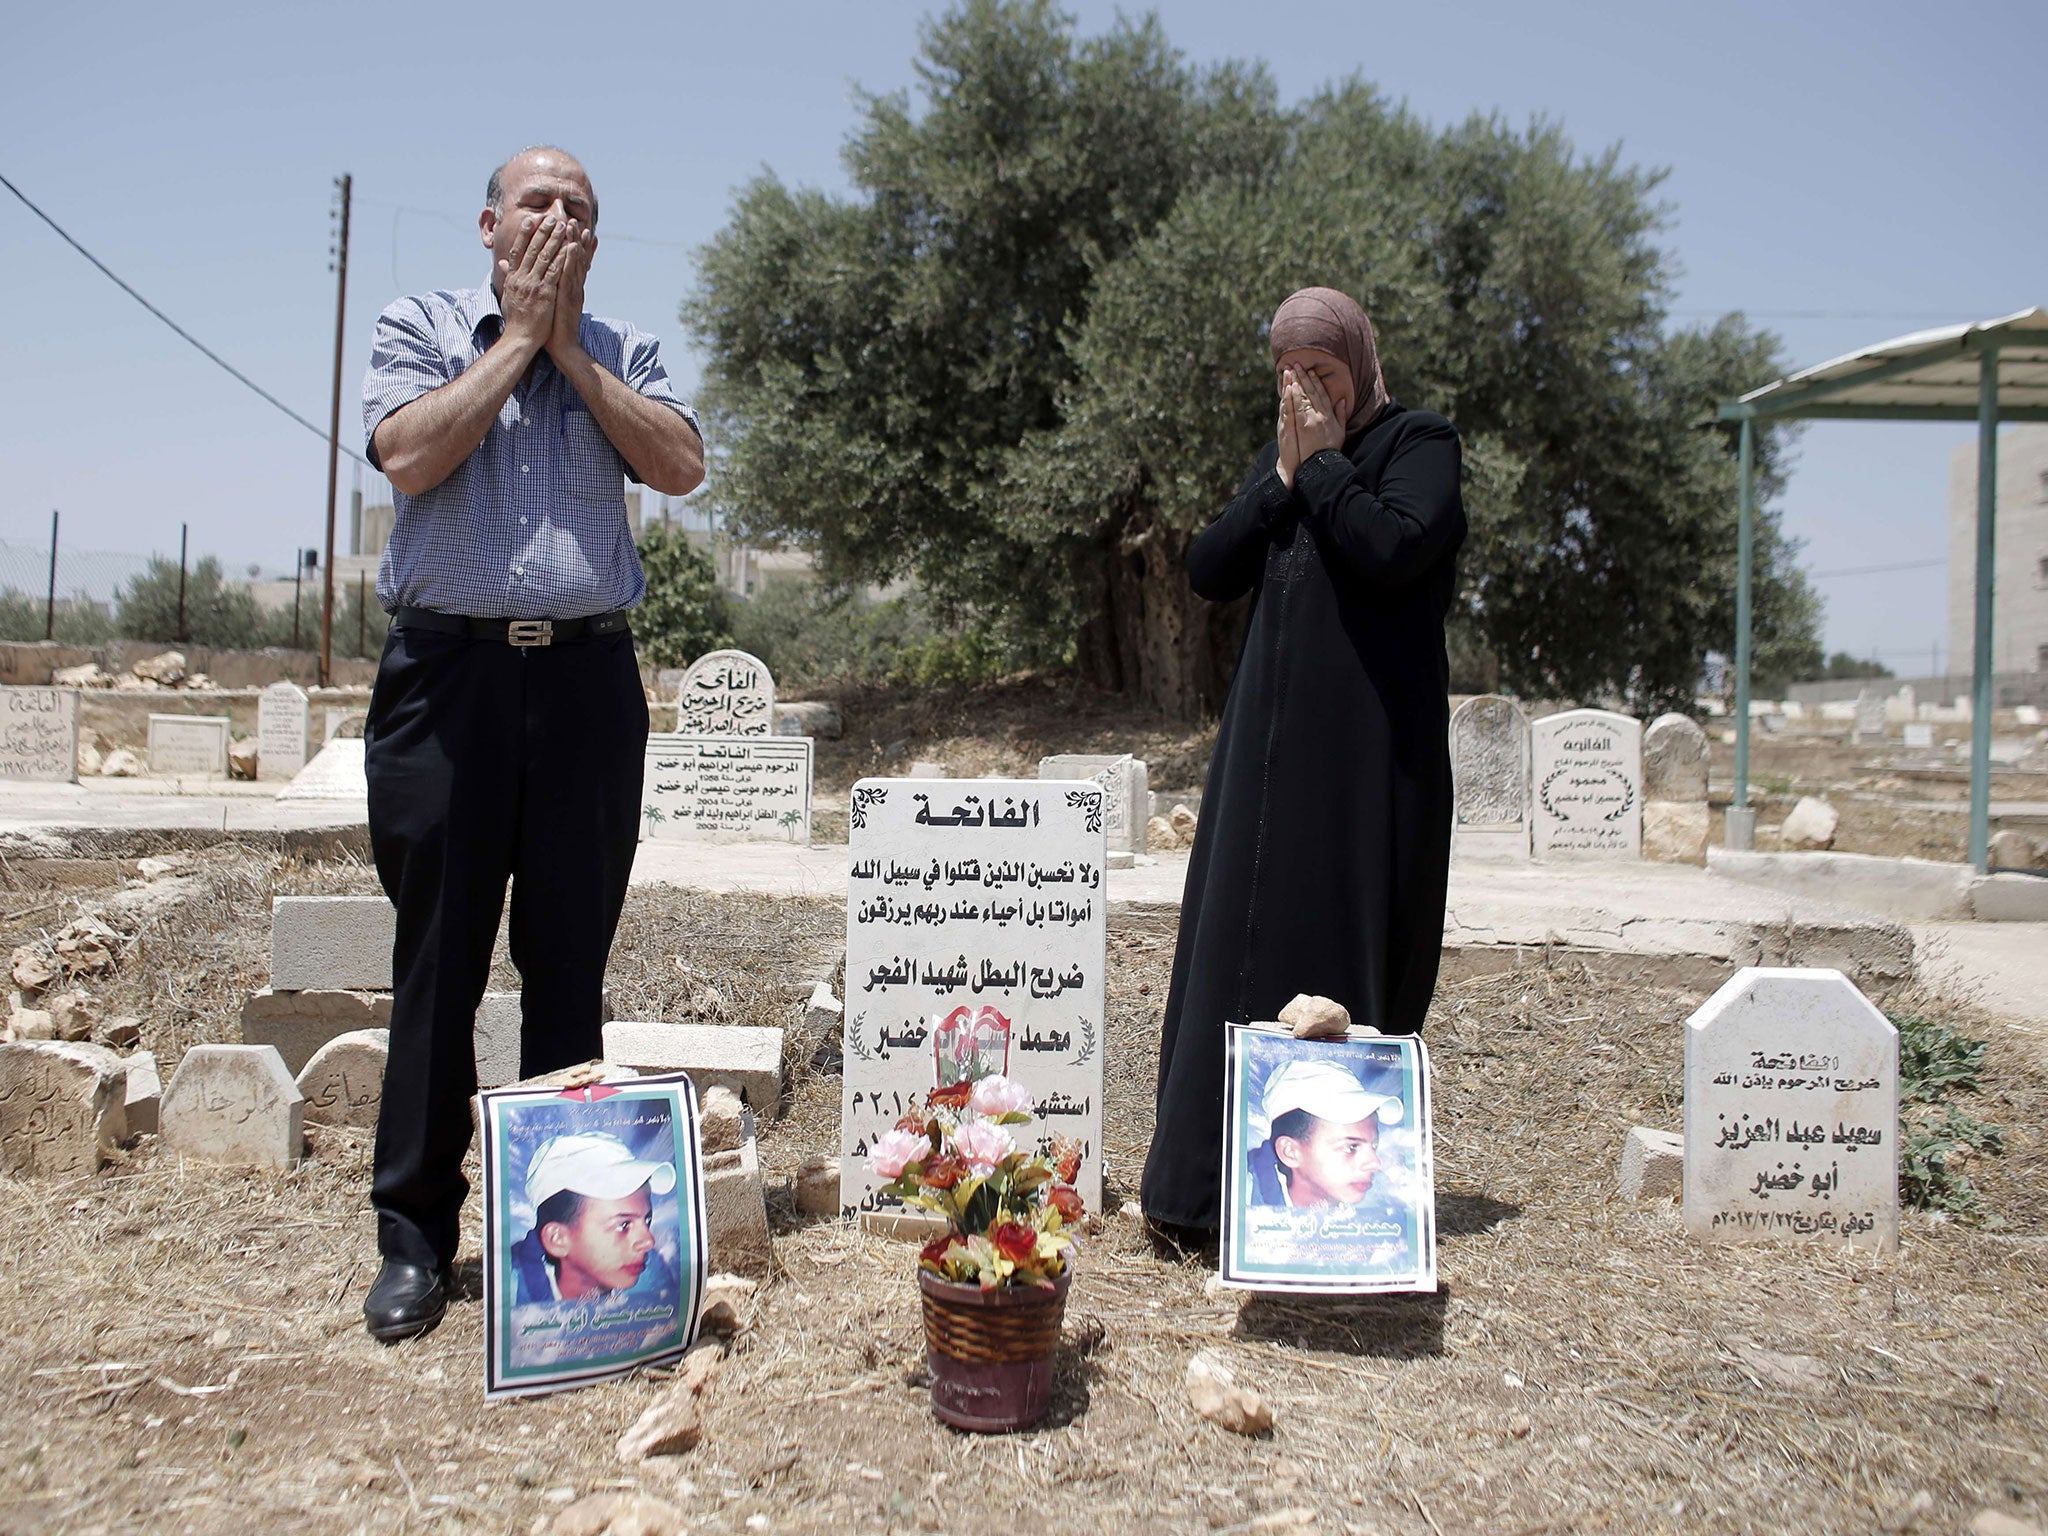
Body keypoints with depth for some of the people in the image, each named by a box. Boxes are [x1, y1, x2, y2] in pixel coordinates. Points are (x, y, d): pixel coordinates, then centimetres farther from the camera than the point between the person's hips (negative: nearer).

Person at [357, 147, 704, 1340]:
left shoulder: (625, 352, 15)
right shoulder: (421, 329, 10)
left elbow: (682, 467, -2)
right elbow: (410, 455, -8)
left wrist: (572, 351, 0)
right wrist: (519, 338, 0)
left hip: (586, 681, 2)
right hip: (448, 672, -1)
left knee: (570, 965, 6)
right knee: (437, 965, 2)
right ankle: (416, 1240, 13)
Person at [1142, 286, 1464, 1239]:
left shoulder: (1419, 442, -1)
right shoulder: (1281, 455, 17)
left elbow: (1394, 550, -21)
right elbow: (1207, 573, 6)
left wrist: (1325, 463, -9)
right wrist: (1282, 477, -2)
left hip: (1369, 748, -6)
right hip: (1268, 739, 6)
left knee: (1350, 941, -2)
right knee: (1234, 939, 4)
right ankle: (1203, 1183, 11)